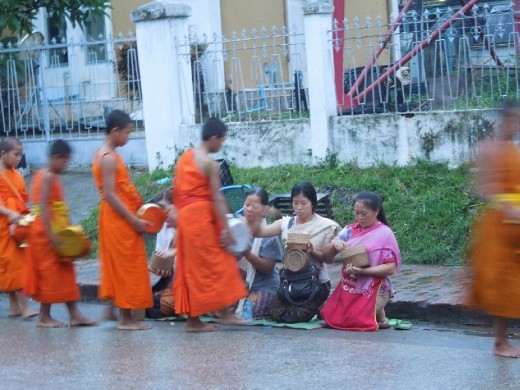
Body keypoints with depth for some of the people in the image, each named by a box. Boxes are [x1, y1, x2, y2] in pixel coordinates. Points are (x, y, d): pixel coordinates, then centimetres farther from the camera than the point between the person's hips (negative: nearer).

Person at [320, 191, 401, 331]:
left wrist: (362, 271, -25)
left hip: (373, 289, -6)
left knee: (353, 320, -22)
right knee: (330, 318, -4)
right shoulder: (350, 230, 6)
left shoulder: (385, 234, -7)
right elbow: (327, 255, 7)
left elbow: (390, 268, -13)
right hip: (348, 287, 6)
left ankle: (379, 315, 9)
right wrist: (334, 244, -16)